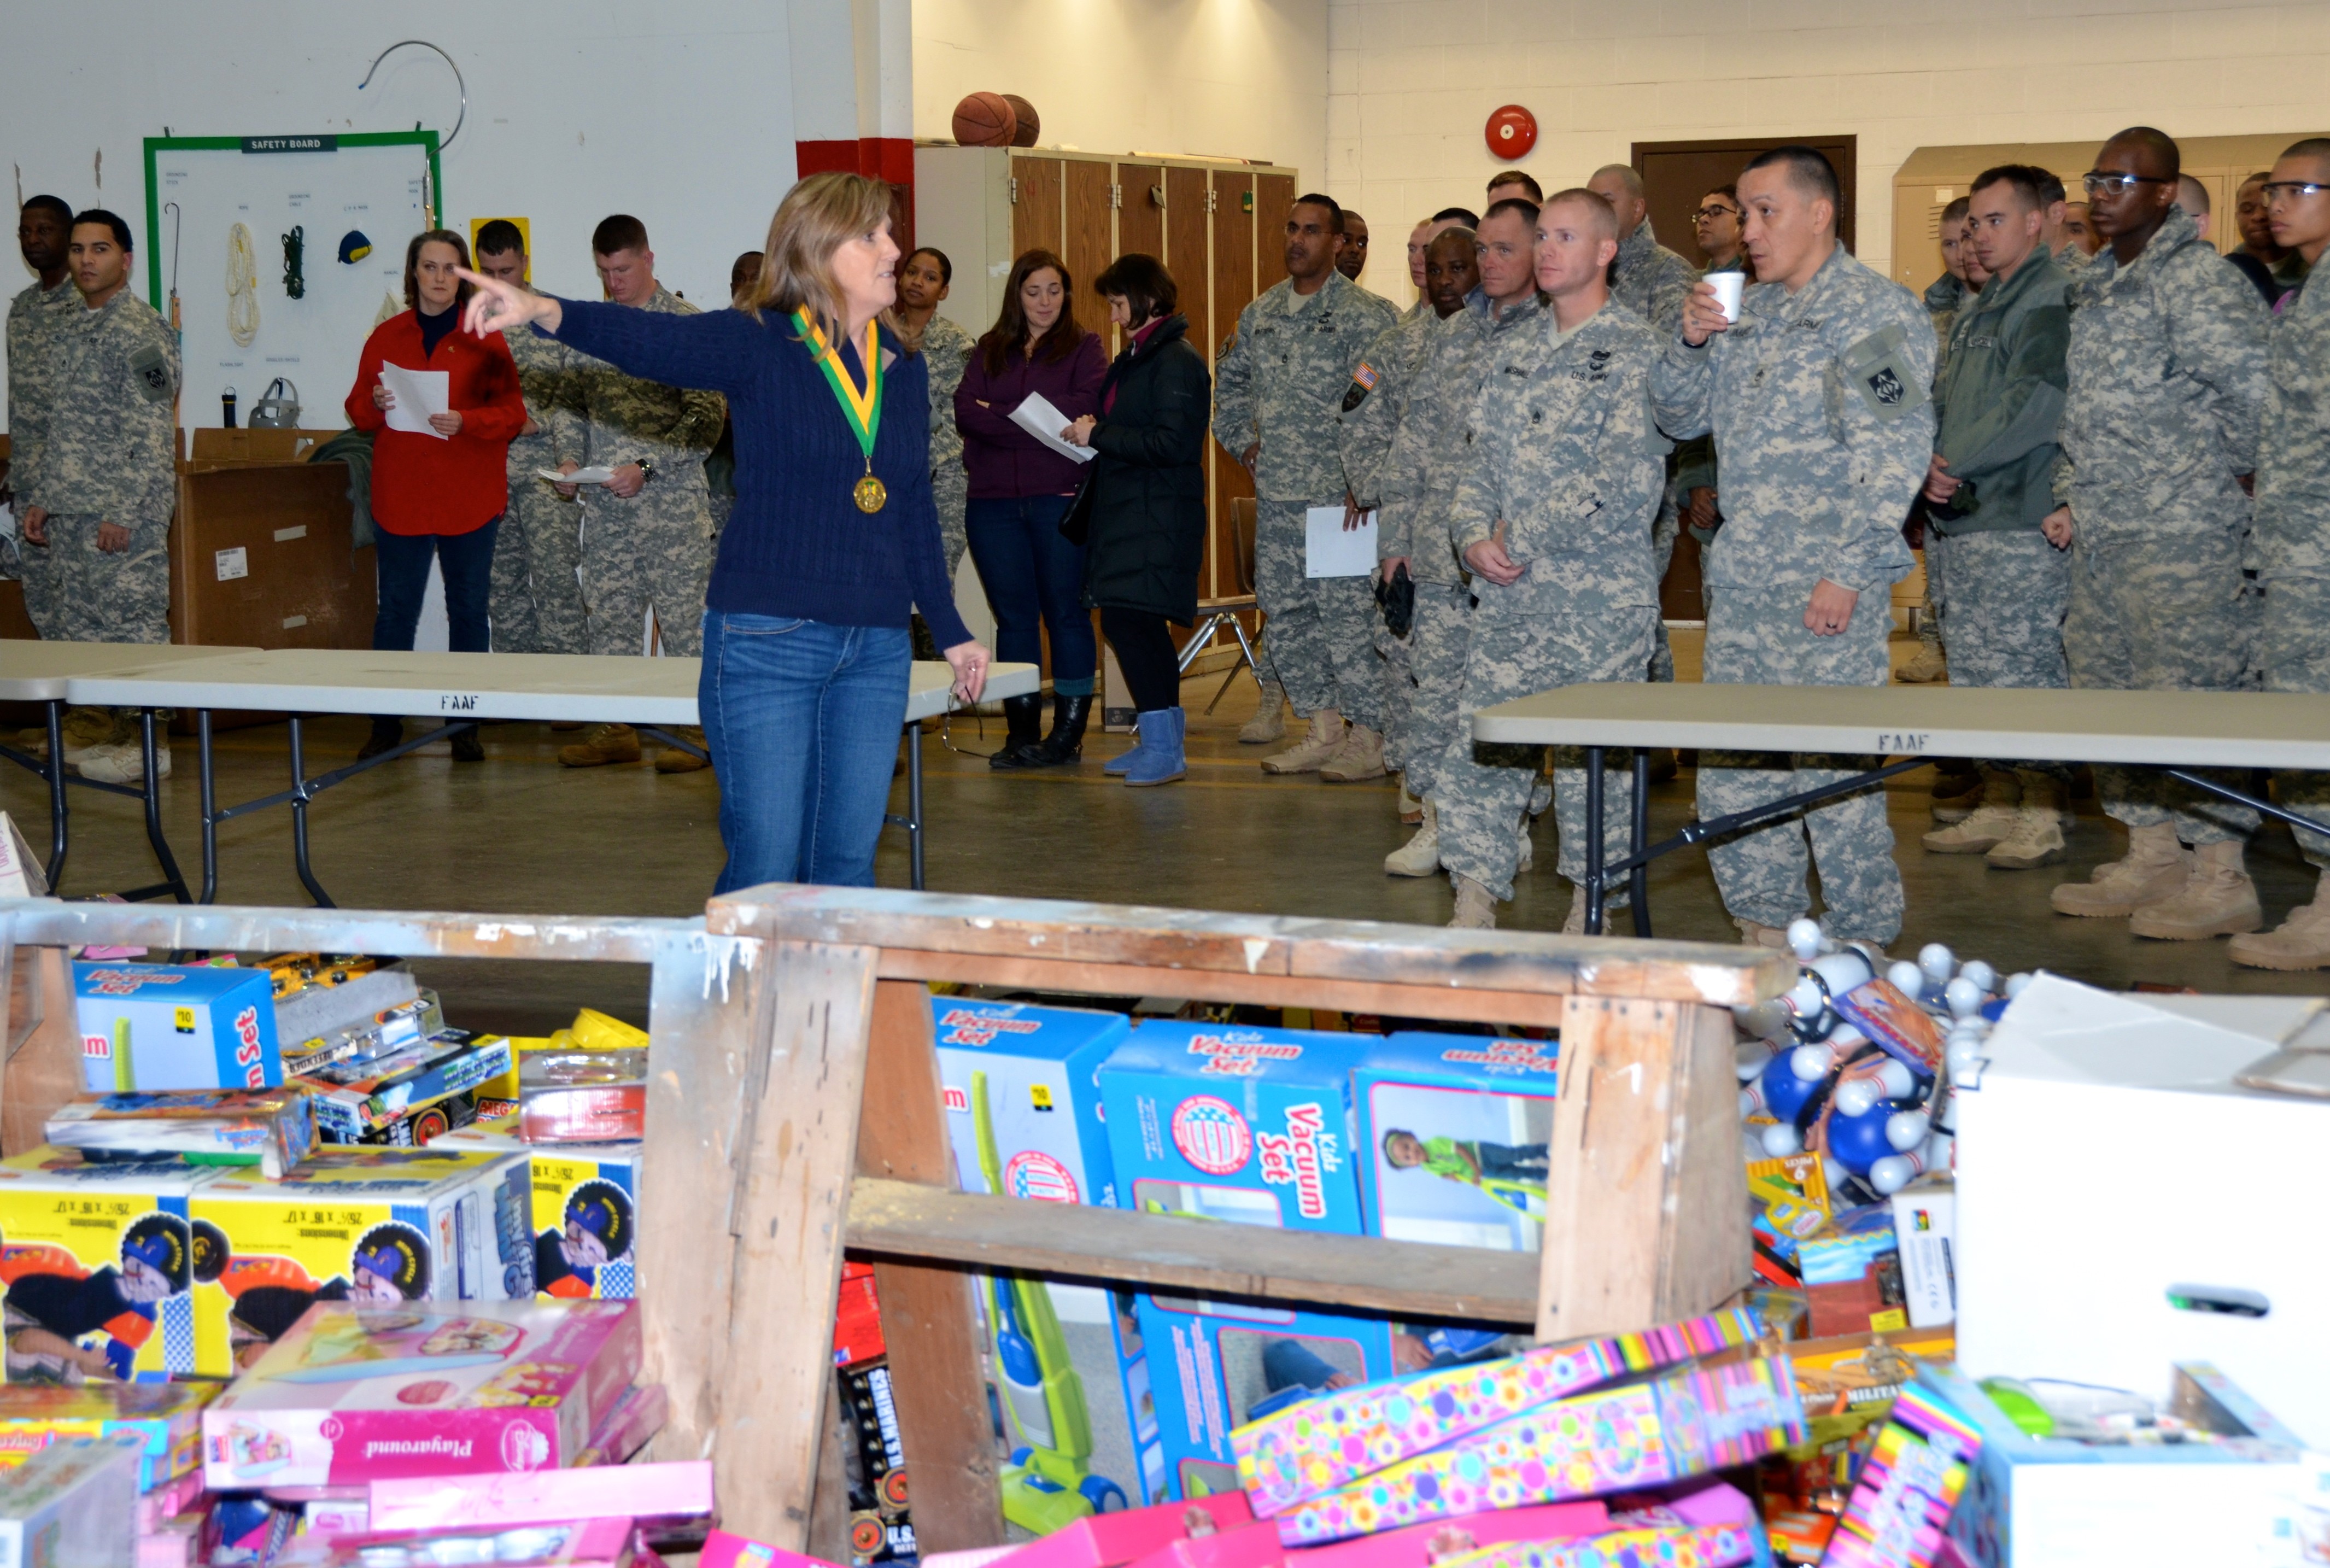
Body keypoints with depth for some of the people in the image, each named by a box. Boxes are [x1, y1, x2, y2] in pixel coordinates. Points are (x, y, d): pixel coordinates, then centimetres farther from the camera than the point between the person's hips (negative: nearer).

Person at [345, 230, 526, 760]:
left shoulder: (484, 338, 2)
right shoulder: (386, 337, 8)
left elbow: (513, 413, -3)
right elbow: (357, 409, 10)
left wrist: (465, 422, -19)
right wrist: (375, 405, -12)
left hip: (470, 500, -1)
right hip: (399, 498, 1)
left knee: (469, 610, 4)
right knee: (395, 611, 2)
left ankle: (465, 726, 12)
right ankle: (386, 724, 10)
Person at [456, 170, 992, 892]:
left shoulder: (903, 371, 12)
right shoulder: (758, 345, -5)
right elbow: (653, 340, -23)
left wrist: (951, 631, 25)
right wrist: (546, 313, -42)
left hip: (875, 649, 5)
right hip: (767, 642, -5)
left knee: (848, 865, 8)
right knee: (765, 869, -4)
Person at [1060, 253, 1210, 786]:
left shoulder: (1177, 361, -12)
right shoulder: (1134, 358, 17)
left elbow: (1172, 443, -20)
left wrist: (1099, 435, -18)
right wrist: (1091, 434, 3)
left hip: (1157, 517, -10)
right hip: (1125, 510, 10)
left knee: (1127, 619, -14)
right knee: (1144, 627, 12)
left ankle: (1163, 747, -10)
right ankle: (1164, 740, 20)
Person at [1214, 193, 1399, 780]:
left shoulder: (1363, 315, -7)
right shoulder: (1260, 314, 13)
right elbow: (1229, 381, 29)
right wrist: (1242, 440, 17)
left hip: (1338, 495, -7)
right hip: (1275, 493, 7)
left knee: (1347, 612, -7)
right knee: (1286, 612, 9)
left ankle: (1369, 739, 0)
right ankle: (1323, 727, 19)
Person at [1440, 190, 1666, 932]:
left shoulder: (1634, 351, -6)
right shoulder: (1510, 353, 15)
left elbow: (1629, 481, -15)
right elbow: (1480, 456, 16)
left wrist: (1524, 536, -12)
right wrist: (1474, 535, -4)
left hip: (1603, 598, -6)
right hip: (1508, 595, 6)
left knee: (1593, 757, 2)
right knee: (1478, 747, 2)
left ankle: (1591, 907, 15)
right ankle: (1474, 906, 8)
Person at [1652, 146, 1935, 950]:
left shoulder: (1878, 312, -6)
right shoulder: (1746, 312, 15)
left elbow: (1896, 454, -13)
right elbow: (1680, 417, 21)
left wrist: (1847, 571, -19)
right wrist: (1690, 344, 1)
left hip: (1827, 588, -7)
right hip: (1740, 581, 7)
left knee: (1835, 765, -4)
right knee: (1731, 765, 10)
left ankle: (1862, 941, 6)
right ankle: (1766, 926, 21)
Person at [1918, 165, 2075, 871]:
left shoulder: (2051, 299, -9)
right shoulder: (1979, 309, 21)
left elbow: (2038, 402, -19)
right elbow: (1943, 397, 19)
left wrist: (1959, 462, -14)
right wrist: (1931, 462, -1)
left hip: (2020, 521, -10)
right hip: (1957, 520, 10)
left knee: (2026, 666, -7)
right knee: (1975, 670, 12)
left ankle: (2043, 818, -1)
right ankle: (1996, 807, 19)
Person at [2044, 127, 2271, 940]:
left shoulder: (2197, 279, -11)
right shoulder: (2099, 285, 16)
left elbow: (2255, 395, -17)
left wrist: (2221, 482, -5)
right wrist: (2073, 498, 16)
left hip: (2180, 536, -9)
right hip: (2102, 535, 9)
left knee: (2191, 696, -8)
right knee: (2110, 696, 12)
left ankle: (2221, 878, -2)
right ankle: (2151, 858, 22)